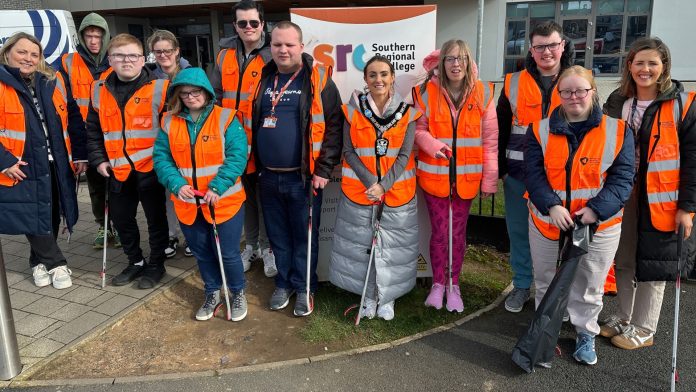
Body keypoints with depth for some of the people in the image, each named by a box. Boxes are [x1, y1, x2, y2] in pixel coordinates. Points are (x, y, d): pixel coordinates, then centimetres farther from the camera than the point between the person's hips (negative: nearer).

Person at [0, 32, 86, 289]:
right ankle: (56, 264, 16)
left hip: (56, 166, 4)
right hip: (21, 169, -4)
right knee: (34, 217, -1)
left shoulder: (52, 82, 7)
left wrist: (79, 154, 8)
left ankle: (40, 262, 32)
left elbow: (73, 118, 12)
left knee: (52, 215, 13)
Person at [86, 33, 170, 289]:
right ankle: (135, 262, 35)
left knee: (156, 219, 9)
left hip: (150, 169, -5)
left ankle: (156, 264, 26)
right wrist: (99, 160, 6)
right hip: (118, 170, 5)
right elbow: (93, 131, 14)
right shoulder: (99, 91, 7)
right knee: (122, 218, 16)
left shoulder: (159, 88, -7)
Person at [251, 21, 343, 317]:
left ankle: (304, 287, 25)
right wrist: (255, 166, 10)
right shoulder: (262, 79, 8)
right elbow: (250, 123, 15)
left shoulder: (318, 80, -6)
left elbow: (334, 126, -9)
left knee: (304, 236, 8)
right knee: (278, 235, 16)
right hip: (268, 177, 5)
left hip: (303, 178, -4)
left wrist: (323, 170, -12)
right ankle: (284, 283, 33)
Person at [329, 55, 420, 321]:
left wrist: (384, 185, -15)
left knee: (392, 246, 6)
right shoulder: (353, 110, 1)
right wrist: (370, 181, -14)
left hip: (396, 192, 0)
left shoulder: (407, 113, 1)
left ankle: (387, 298, 24)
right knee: (362, 244, 7)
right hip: (358, 190, 0)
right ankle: (369, 296, 25)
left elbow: (404, 155, -4)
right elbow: (349, 151, -2)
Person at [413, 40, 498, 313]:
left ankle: (454, 285, 29)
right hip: (434, 174, -1)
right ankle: (438, 283, 25)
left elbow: (490, 138, 0)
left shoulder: (483, 92, -2)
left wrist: (489, 178, -2)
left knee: (458, 231, 11)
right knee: (439, 231, 5)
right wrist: (432, 144, -21)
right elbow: (418, 129, 1)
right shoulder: (427, 91, -5)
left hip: (467, 176, 1)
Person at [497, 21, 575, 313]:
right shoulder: (514, 83, 3)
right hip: (519, 172, 1)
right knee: (519, 231, 10)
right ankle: (522, 285, 26)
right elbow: (500, 129, 6)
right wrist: (497, 167, 2)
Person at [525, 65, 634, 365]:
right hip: (547, 222, 1)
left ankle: (585, 334, 35)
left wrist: (596, 209, -20)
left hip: (599, 226, -1)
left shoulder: (617, 131, -3)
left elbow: (622, 178, -7)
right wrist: (552, 206, -21)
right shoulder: (541, 130, -1)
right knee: (546, 282, 16)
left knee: (589, 287, 13)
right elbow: (533, 173, -7)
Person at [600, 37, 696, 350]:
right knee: (623, 260, 14)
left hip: (660, 201, -4)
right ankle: (623, 317, 31)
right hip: (621, 195, 4)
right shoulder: (617, 102, 6)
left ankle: (644, 329, 20)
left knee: (652, 264, 5)